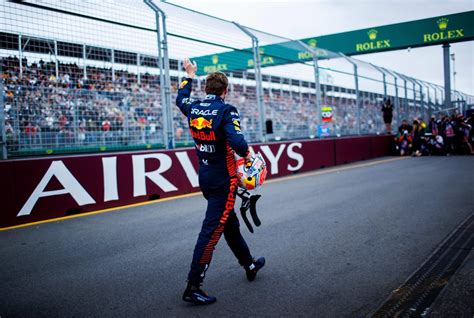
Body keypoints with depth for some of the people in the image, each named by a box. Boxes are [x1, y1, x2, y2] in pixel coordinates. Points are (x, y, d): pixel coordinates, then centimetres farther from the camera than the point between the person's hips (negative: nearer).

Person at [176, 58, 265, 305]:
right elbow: (236, 141, -29)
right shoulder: (226, 110, -15)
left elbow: (181, 98, 27)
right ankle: (193, 287, -1)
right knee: (212, 231, -5)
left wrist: (189, 75, 38)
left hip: (205, 178, 8)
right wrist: (247, 154, -9)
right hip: (223, 180, -8)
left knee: (230, 223, 21)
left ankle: (249, 265, 40)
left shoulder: (193, 108, 4)